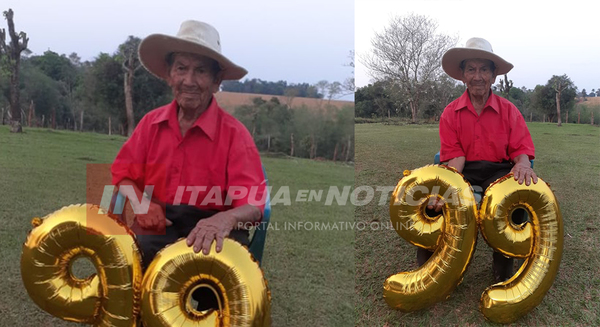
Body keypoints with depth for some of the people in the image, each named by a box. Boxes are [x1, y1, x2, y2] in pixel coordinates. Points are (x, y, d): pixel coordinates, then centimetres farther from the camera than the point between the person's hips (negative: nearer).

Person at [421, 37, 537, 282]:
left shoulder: (508, 110, 6)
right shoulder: (450, 113, 5)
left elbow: (521, 149, 1)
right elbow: (455, 156, -4)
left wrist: (522, 165, -26)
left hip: (499, 172, 0)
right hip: (463, 172, 0)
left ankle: (503, 272, -11)